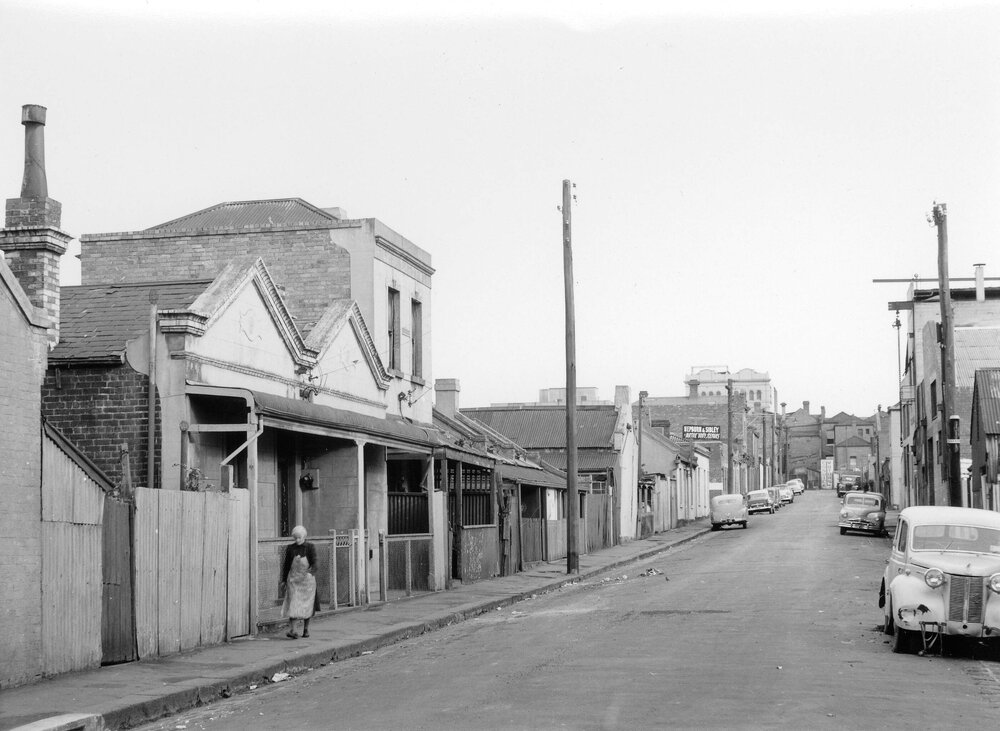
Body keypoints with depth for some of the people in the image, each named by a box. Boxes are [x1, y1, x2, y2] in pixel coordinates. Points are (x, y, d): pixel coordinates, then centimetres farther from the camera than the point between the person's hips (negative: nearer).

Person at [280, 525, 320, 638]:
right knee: (293, 604, -11)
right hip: (293, 580, 0)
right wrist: (283, 581, 10)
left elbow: (314, 564, -9)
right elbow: (286, 565, 10)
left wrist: (310, 572, -30)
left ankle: (306, 629, 21)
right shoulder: (290, 548, 4)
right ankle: (291, 630, -20)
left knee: (307, 605, 7)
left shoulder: (310, 547, -2)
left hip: (307, 579, 0)